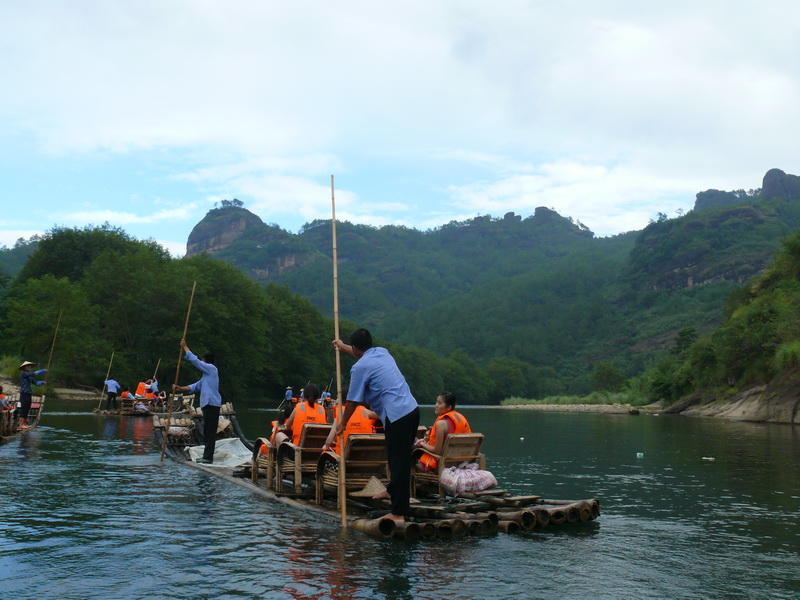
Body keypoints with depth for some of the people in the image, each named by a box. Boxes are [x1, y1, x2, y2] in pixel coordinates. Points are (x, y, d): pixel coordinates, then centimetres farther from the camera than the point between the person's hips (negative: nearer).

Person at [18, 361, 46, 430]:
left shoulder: (30, 376, 19)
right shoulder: (23, 374, -7)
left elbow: (35, 382, 17)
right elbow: (34, 373, -17)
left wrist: (42, 382, 1)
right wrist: (43, 371, -11)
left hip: (29, 394, 9)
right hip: (24, 393, -9)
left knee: (27, 409, 10)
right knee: (23, 409, -9)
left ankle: (25, 424, 14)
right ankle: (21, 424, -8)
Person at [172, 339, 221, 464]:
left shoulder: (211, 368, -4)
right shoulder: (207, 373, 26)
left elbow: (194, 360, -8)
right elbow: (196, 386, 24)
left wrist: (185, 347, 1)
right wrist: (180, 388, 16)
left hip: (212, 404, -10)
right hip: (208, 404, 10)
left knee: (210, 432, -10)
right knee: (207, 432, 12)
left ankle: (208, 457, -11)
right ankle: (207, 456, 17)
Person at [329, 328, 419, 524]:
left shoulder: (360, 368, -8)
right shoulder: (382, 352, 16)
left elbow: (353, 401, -2)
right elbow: (363, 353, 41)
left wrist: (342, 424, 13)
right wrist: (343, 346, 56)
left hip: (397, 417, -9)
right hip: (412, 410, 9)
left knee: (398, 463, -6)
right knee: (400, 458, 25)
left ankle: (399, 513, -2)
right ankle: (393, 490, 45)